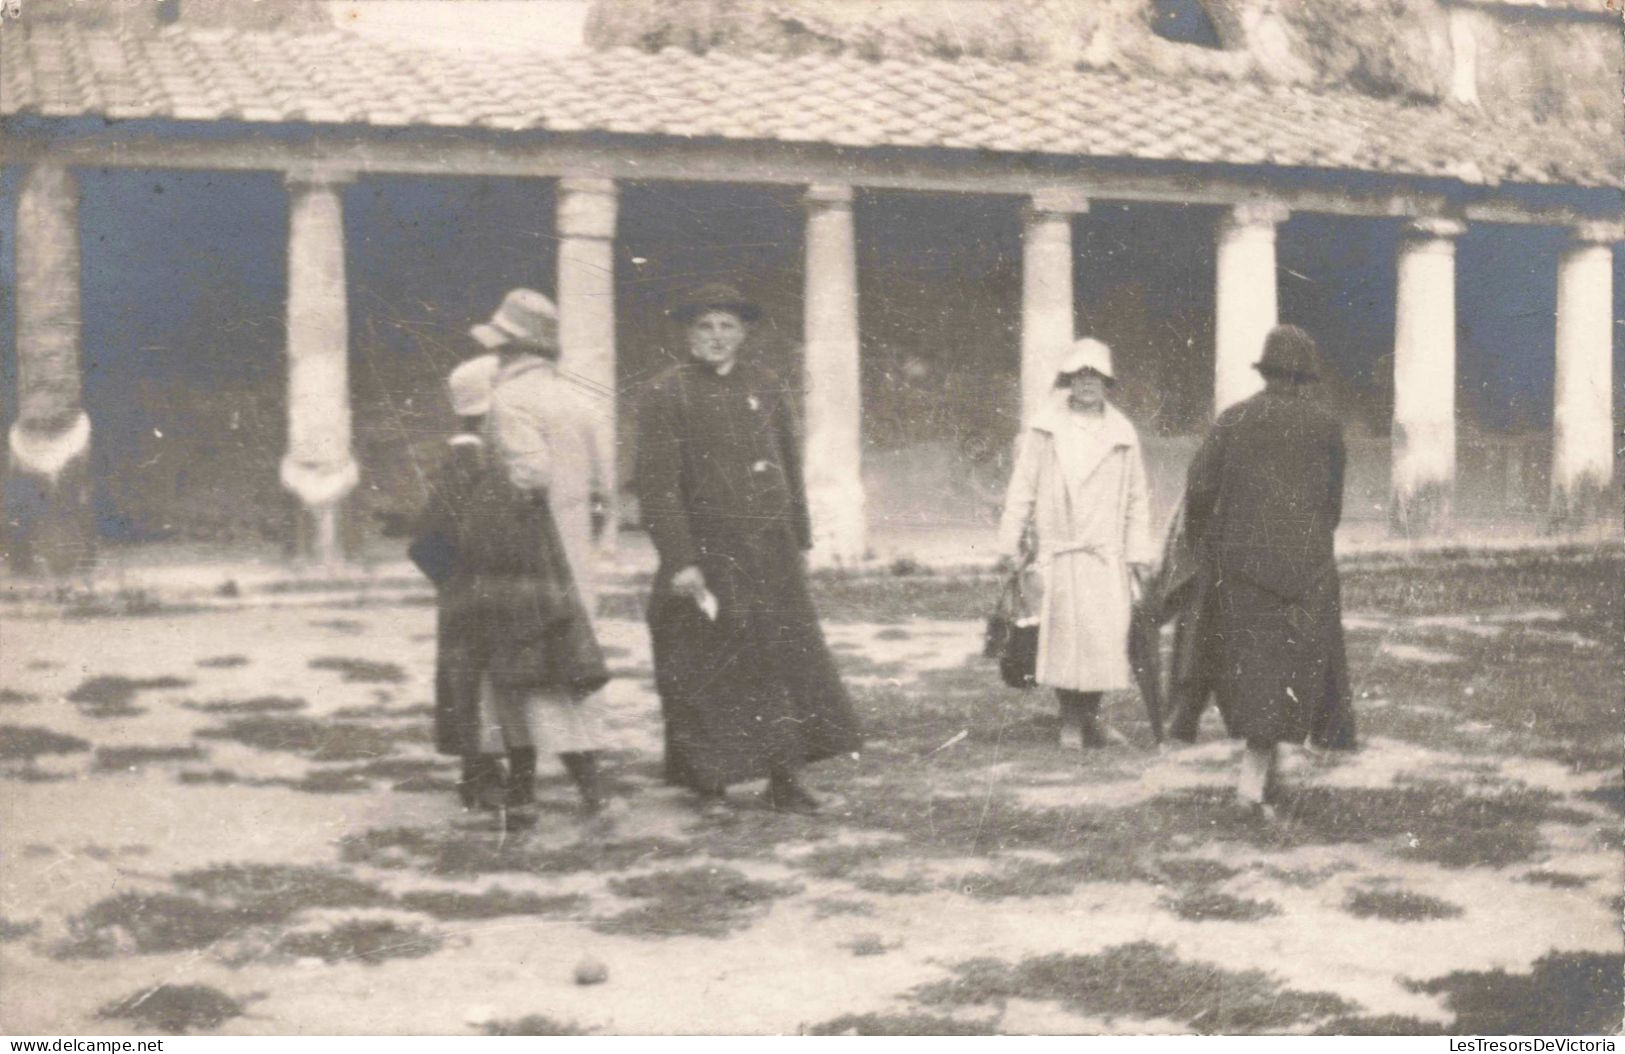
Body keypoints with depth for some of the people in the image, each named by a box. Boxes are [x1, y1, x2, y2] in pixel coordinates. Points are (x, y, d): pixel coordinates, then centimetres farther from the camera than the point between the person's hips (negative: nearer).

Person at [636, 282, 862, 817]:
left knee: (786, 659, 6)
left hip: (771, 554, 5)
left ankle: (785, 782, 17)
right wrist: (679, 561, -17)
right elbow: (658, 485, -11)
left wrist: (798, 542, 12)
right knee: (708, 671, 2)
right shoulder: (666, 395, -5)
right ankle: (710, 786, 15)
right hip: (707, 555, -4)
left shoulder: (766, 388, 11)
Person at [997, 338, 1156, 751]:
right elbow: (1022, 488, 5)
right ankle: (1070, 720, 6)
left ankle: (1091, 716, 12)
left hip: (1106, 554, 2)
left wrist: (1139, 554, 9)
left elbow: (1136, 499, 14)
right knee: (1065, 632, -5)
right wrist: (1009, 542, 0)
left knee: (1107, 634, -4)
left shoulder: (1122, 435, 11)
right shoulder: (1044, 430, 5)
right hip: (1056, 551, -2)